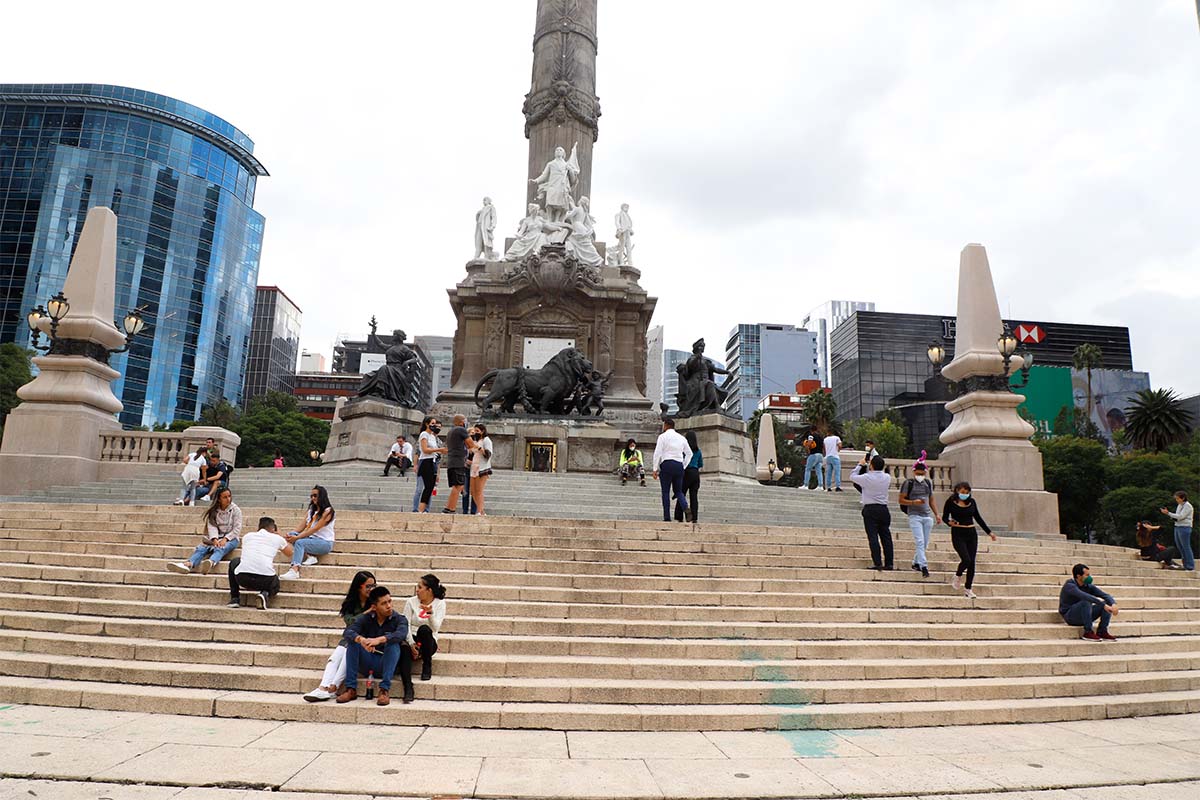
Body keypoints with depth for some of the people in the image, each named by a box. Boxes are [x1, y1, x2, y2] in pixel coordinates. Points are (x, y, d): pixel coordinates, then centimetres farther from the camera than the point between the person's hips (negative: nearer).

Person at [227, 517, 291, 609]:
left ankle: (234, 598, 27)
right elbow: (289, 552, 34)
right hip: (266, 580, -1)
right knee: (275, 585, 36)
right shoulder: (277, 538, 14)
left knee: (234, 562, 34)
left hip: (242, 579, 1)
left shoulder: (247, 536, 19)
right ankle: (265, 594, 1)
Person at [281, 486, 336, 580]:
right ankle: (309, 556, -25)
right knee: (292, 534, -13)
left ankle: (294, 570, -46)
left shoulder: (328, 511, -8)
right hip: (312, 539, 7)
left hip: (325, 542, -7)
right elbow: (302, 528, 8)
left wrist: (297, 537, -22)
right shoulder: (312, 510, 16)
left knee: (300, 542, -30)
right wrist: (293, 536, -12)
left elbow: (315, 529, -17)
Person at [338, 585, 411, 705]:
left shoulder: (399, 619, -6)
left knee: (394, 643, -29)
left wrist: (380, 639, -46)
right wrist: (361, 640, -41)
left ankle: (384, 690, -31)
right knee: (353, 641, -19)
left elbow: (401, 634, -29)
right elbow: (347, 632, -19)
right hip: (367, 666, 2)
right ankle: (351, 689, -20)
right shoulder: (365, 618, 0)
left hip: (387, 665, -2)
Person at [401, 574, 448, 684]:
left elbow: (435, 627, -13)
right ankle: (408, 687, -44)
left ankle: (427, 666, -17)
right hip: (411, 639, 0)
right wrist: (411, 643, -19)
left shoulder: (440, 603, -2)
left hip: (429, 642, 0)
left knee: (424, 629, -35)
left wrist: (430, 613, -32)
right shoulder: (411, 602, 2)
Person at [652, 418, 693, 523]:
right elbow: (689, 453, 18)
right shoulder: (681, 438, 15)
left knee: (665, 492, 0)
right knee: (678, 491, 12)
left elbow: (658, 453, -6)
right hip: (679, 465, 4)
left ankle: (667, 517, -6)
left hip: (667, 464, -4)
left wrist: (655, 469, -3)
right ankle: (686, 508, -16)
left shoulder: (663, 436, 0)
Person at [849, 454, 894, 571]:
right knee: (886, 537, 8)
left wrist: (860, 465, 18)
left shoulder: (866, 477, -11)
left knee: (873, 537, -4)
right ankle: (889, 563, 8)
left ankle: (878, 563, -8)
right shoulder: (887, 477, 2)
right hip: (883, 509, 4)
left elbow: (852, 476, 4)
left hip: (870, 510, -4)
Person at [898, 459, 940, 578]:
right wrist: (914, 502, -20)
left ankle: (916, 563, 23)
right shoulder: (908, 483, -4)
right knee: (920, 541, -14)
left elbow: (931, 500, 20)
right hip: (914, 516, -5)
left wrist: (936, 515, 14)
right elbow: (901, 500, -5)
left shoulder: (928, 483, 12)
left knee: (925, 543, 9)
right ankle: (924, 566, -17)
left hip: (928, 516, 6)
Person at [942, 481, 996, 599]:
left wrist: (989, 532, 14)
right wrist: (949, 522, -23)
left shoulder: (971, 501, 6)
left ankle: (967, 588, 13)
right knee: (966, 560, -17)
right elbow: (945, 517, 0)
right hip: (958, 534, -4)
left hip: (971, 534, 4)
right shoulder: (951, 501, -6)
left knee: (972, 562, 1)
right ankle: (958, 576, 15)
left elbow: (978, 518, 14)